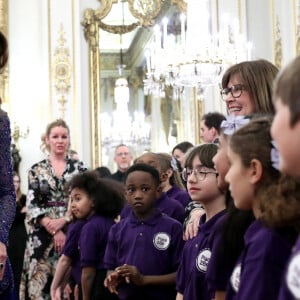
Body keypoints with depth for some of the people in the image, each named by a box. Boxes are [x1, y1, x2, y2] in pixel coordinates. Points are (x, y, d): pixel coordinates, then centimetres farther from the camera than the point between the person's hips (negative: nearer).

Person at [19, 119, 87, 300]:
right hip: (42, 235, 0)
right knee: (39, 283, -5)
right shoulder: (37, 170, 8)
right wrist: (54, 230, -10)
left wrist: (63, 220, -12)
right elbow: (32, 206, 1)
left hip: (72, 233, 0)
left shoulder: (79, 167, 8)